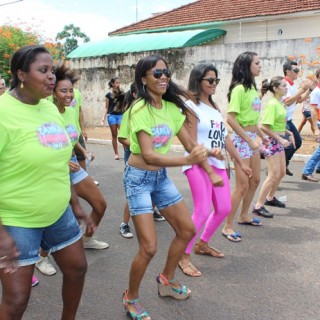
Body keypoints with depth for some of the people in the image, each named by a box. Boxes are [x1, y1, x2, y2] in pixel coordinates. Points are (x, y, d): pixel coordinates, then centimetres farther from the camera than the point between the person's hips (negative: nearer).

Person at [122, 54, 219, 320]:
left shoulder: (171, 107, 0)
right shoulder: (140, 109, -21)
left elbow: (190, 143, 6)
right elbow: (148, 155, -30)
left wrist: (210, 172, 1)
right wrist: (188, 160, -40)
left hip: (161, 176, 8)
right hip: (138, 178, -7)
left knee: (187, 231, 14)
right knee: (149, 248, -9)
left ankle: (166, 280, 37)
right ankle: (131, 299, 18)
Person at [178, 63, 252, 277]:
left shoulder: (215, 106, 15)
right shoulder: (192, 106, -8)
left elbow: (225, 137, 18)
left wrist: (241, 162, 18)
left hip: (218, 164, 8)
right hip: (199, 165, -8)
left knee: (224, 208, 11)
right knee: (203, 210, -14)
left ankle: (202, 244, 32)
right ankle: (184, 256, 1)